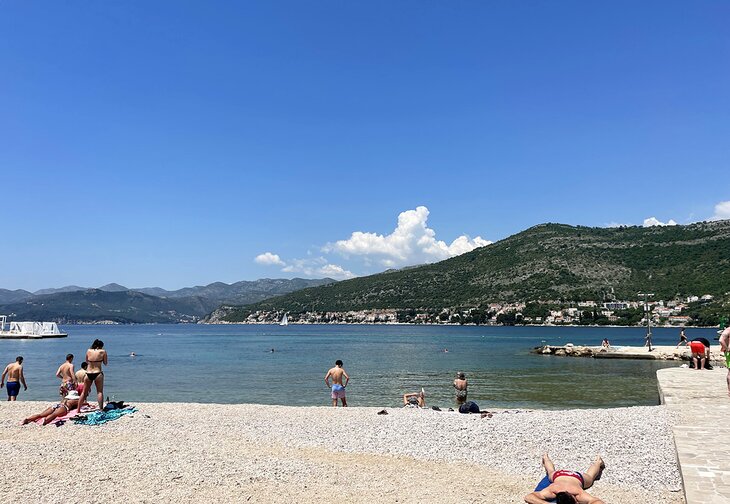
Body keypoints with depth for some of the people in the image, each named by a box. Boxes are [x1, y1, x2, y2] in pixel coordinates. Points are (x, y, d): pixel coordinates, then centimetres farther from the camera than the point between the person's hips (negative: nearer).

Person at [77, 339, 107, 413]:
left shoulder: (88, 351, 4)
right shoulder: (103, 351, -4)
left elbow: (87, 361, 20)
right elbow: (106, 363, 5)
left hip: (88, 374, 3)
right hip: (97, 373, -3)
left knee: (84, 392, 15)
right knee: (100, 392, 6)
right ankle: (101, 409, 2)